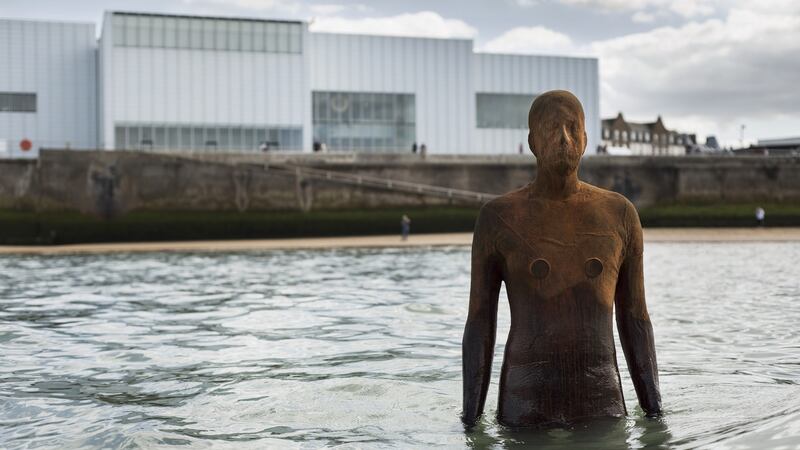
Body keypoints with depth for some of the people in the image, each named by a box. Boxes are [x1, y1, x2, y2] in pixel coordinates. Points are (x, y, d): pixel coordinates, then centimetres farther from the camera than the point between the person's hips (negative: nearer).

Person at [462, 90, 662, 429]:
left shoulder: (620, 214, 5)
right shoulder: (497, 217, -1)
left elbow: (634, 321, 8)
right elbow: (478, 325, 0)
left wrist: (656, 415, 5)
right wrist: (470, 423, -3)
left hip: (602, 406, 2)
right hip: (525, 408, -1)